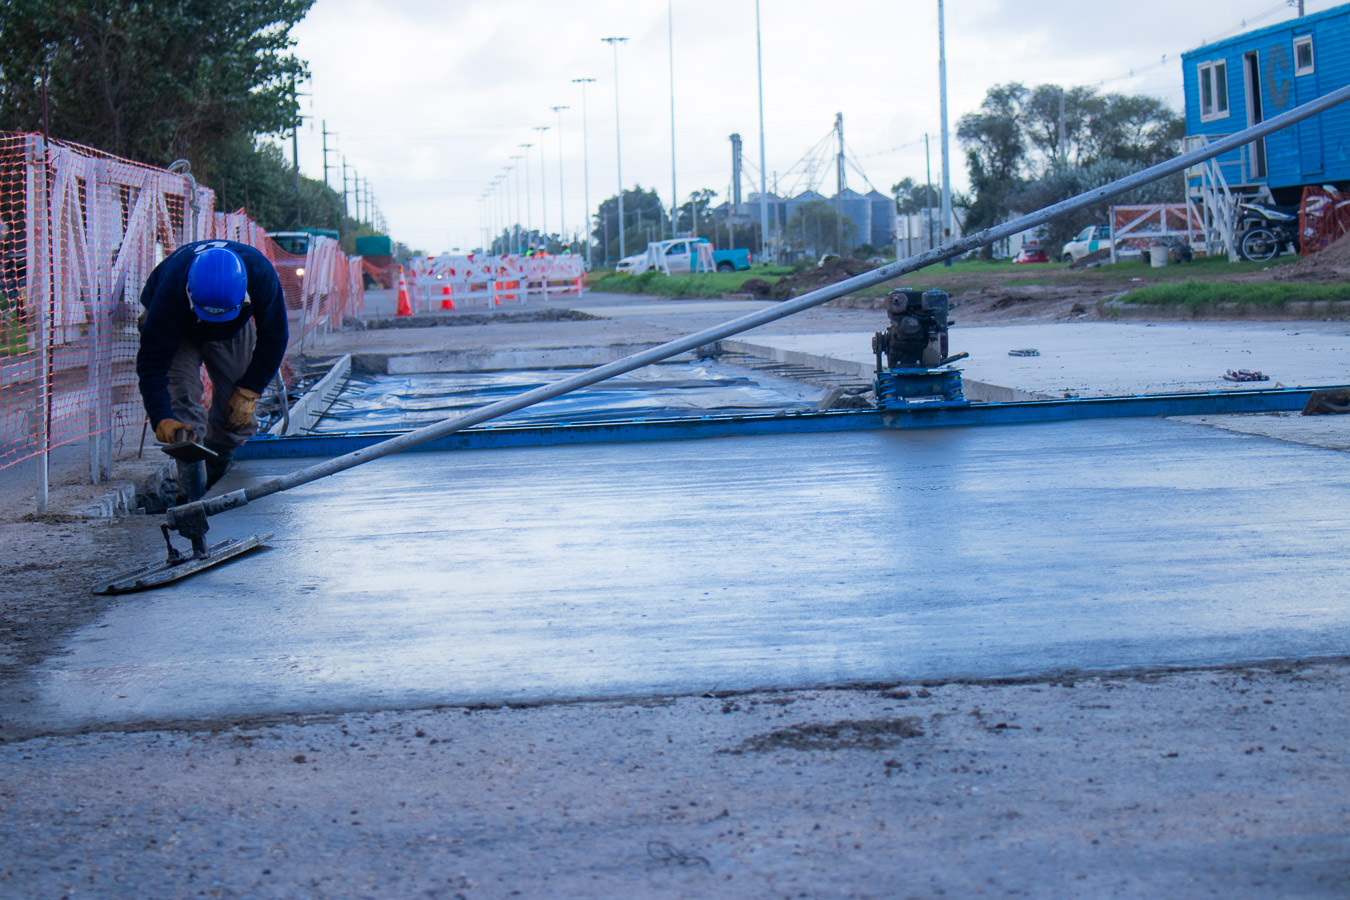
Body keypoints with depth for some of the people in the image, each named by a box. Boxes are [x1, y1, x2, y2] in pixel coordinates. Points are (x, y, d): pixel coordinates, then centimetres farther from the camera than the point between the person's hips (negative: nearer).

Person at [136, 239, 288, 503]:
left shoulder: (261, 274, -37)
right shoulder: (170, 291, -43)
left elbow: (273, 337, -19)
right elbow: (152, 362, -38)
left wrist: (249, 392, -19)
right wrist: (162, 420, -49)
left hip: (234, 332, 3)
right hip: (178, 332, -2)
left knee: (238, 416, -3)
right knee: (184, 404, -22)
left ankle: (214, 479, 20)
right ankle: (193, 496, -21)